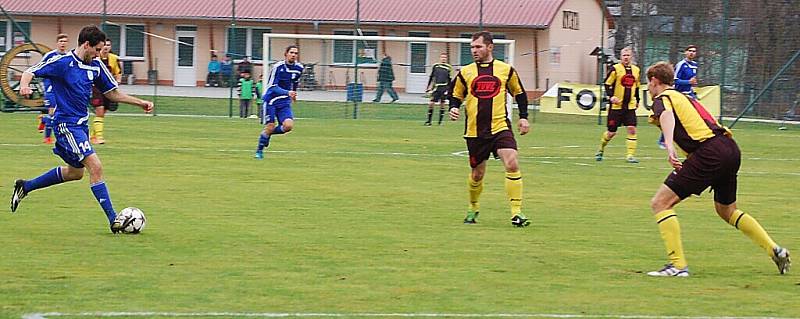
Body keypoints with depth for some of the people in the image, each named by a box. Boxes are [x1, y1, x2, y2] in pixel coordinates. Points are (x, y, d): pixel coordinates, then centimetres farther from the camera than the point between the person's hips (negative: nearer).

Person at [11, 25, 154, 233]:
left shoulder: (96, 67, 6)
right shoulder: (62, 63, -14)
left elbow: (113, 93, 16)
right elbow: (30, 72, -11)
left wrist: (140, 103, 8)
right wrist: (24, 85, -34)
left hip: (81, 124, 9)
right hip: (66, 124, -9)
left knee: (75, 172, 22)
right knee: (95, 167, -17)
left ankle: (25, 187, 37)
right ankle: (113, 220, -16)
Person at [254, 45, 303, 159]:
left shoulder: (299, 68, 1)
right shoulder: (278, 66, -16)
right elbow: (272, 87, -20)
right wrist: (287, 93, -33)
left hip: (285, 103, 4)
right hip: (271, 101, -4)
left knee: (289, 125, -16)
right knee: (270, 127, -10)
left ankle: (268, 133, 13)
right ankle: (259, 150, 14)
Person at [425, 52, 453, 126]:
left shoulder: (448, 68, 3)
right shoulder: (435, 66, 6)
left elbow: (449, 80, 7)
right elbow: (431, 77, 13)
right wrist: (429, 87, 9)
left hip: (444, 88, -1)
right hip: (436, 88, 1)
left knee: (442, 104, 2)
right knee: (431, 103, -5)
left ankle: (440, 121, 10)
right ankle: (429, 121, 3)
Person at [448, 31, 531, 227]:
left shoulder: (506, 70, 5)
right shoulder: (465, 73, 6)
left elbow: (519, 93, 17)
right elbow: (455, 96, 15)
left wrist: (523, 117, 10)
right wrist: (454, 108, -6)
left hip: (500, 127, -1)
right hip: (475, 131, 1)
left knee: (512, 165, -20)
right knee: (477, 174, 9)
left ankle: (516, 212, -16)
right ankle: (473, 209, 36)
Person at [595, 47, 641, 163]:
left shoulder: (636, 70, 10)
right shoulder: (615, 69, -6)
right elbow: (607, 84, -5)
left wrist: (637, 100, 21)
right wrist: (611, 96, -18)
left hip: (630, 106, 4)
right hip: (616, 105, -4)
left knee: (632, 129, -10)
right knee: (611, 132, 2)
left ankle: (630, 155, -7)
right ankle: (601, 150, 27)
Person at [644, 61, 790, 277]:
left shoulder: (662, 99, 4)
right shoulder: (683, 97, 29)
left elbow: (666, 115, -21)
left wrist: (669, 146, -37)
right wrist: (662, 124, 43)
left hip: (710, 152, -9)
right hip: (730, 148, 9)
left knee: (660, 203, -5)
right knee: (727, 211, 29)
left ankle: (678, 265, -13)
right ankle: (775, 251, 26)